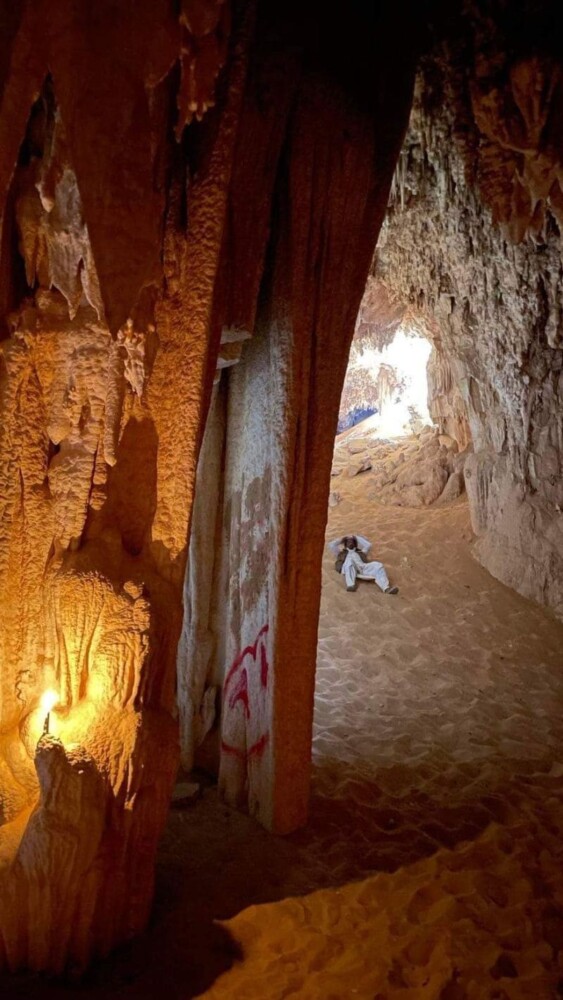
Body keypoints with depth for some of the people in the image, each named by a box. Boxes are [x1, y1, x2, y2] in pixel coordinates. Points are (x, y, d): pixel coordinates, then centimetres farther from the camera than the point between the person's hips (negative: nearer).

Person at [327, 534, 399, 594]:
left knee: (378, 566, -27)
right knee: (349, 560, -41)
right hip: (349, 568, -3)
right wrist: (342, 539, 41)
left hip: (363, 567, 3)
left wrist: (357, 537, 41)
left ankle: (386, 588, -48)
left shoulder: (360, 552, 42)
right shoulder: (342, 553, 38)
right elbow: (331, 545, 30)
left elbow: (368, 545, 33)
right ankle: (350, 585, -59)